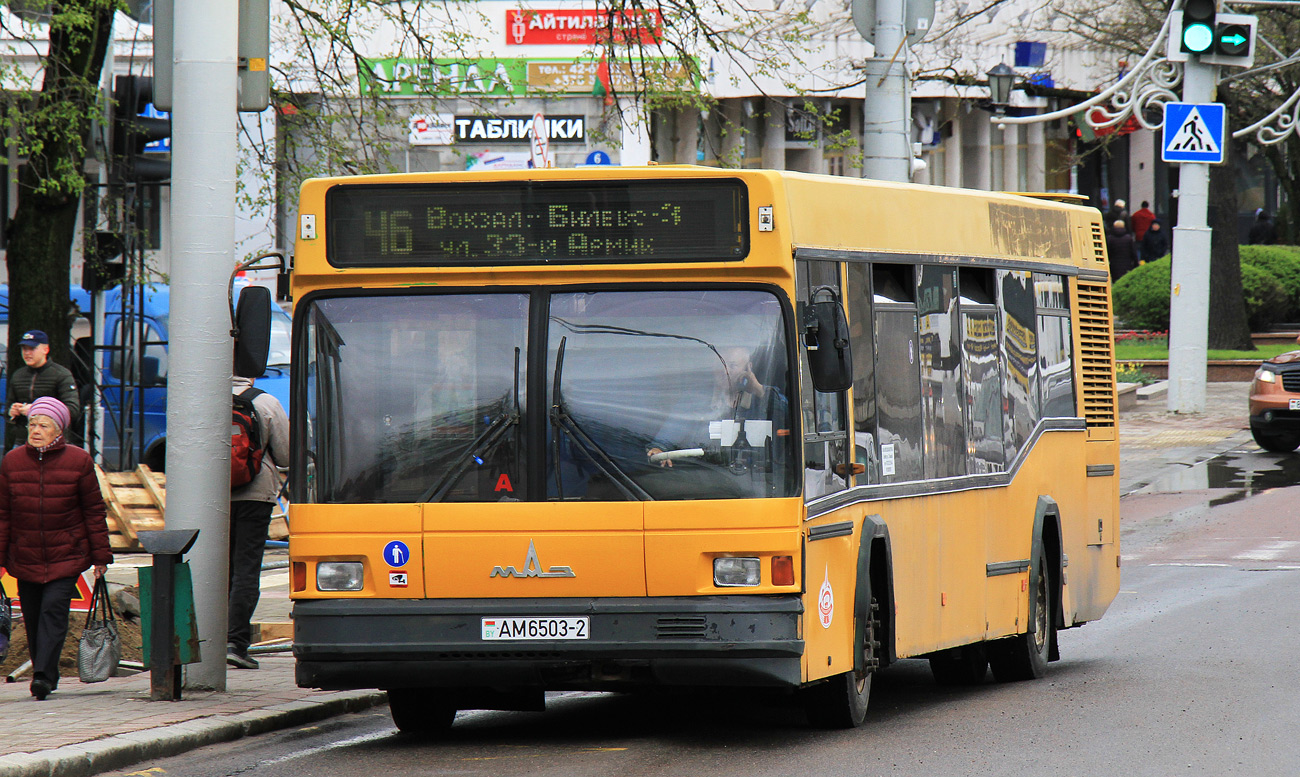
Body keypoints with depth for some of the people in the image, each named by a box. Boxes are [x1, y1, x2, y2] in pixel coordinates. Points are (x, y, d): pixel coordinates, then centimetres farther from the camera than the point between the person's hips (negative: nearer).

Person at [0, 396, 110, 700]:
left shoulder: (78, 462, -3)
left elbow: (94, 511, 2)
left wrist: (100, 557, 1)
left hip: (67, 556, -3)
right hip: (25, 558, 3)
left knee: (54, 609, -14)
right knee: (32, 616, 6)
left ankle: (44, 675, -18)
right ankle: (42, 671, 21)